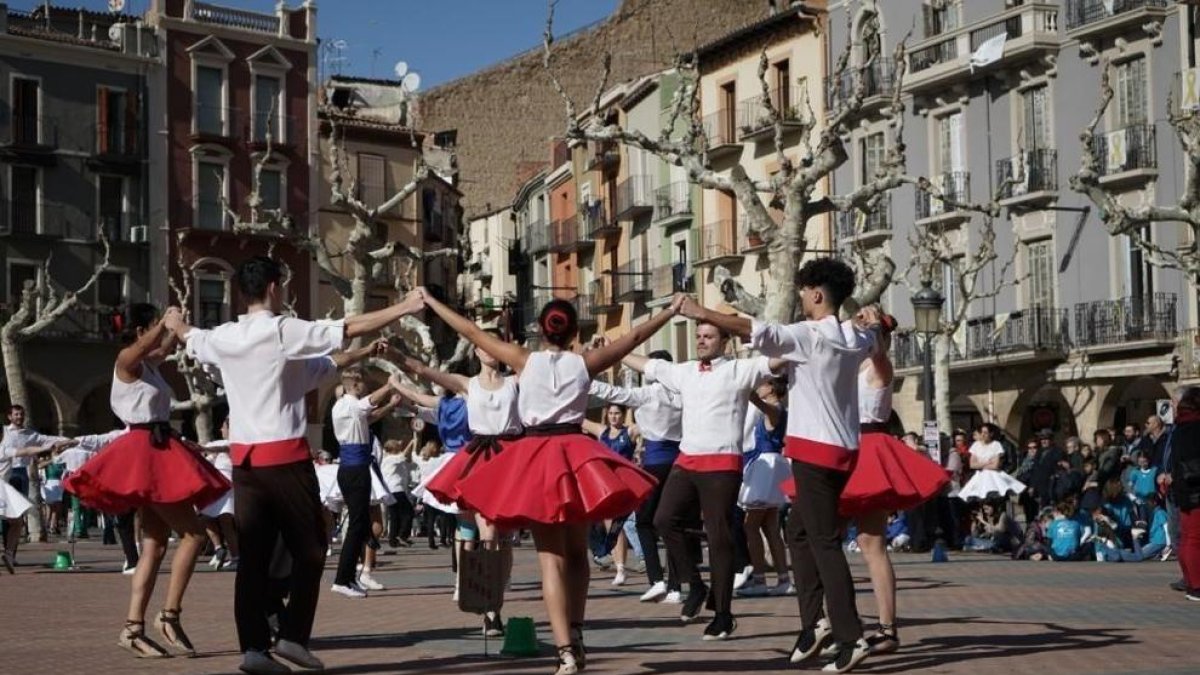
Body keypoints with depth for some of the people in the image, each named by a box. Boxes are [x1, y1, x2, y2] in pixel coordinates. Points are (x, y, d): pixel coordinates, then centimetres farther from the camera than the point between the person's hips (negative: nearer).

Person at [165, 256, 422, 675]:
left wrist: (176, 324, 55)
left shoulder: (223, 338, 9)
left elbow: (191, 339, 32)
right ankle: (293, 635, 1)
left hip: (244, 457, 6)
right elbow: (351, 328, -9)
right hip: (285, 456, -6)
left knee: (253, 553, 5)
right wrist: (405, 308, -1)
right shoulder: (283, 331, -8)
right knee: (309, 548, 6)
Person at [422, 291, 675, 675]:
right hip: (575, 457, 1)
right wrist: (671, 310, 25)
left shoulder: (525, 361, 0)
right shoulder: (584, 364, 3)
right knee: (576, 551, 19)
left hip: (535, 459, -1)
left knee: (551, 558, -4)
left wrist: (431, 301, 16)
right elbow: (634, 337, 12)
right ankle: (574, 637, 23)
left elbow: (472, 332, 6)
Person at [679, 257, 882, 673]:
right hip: (842, 449, 9)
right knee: (800, 532, 18)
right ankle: (812, 624, 15)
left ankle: (851, 638, -12)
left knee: (824, 541, -8)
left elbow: (759, 332, -22)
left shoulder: (810, 335, -11)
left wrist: (703, 314, -20)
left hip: (816, 449, -9)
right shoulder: (854, 338, 12)